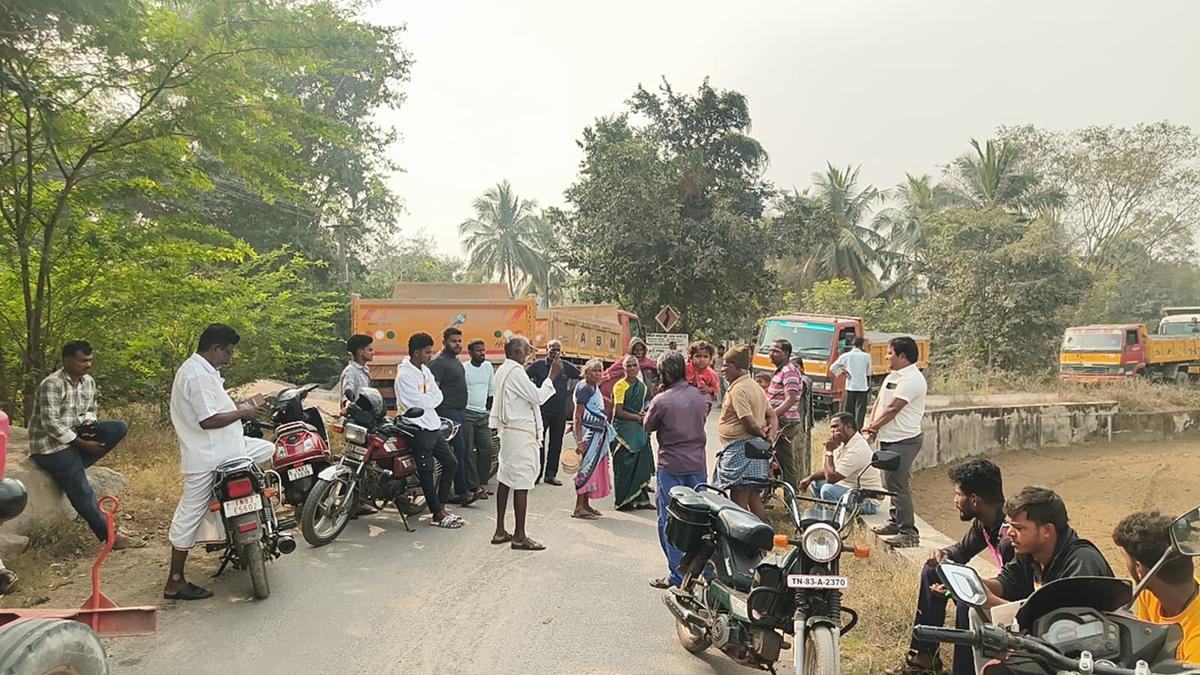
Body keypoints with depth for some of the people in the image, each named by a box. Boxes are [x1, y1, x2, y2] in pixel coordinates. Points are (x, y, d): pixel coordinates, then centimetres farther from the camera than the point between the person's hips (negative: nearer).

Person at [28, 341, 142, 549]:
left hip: (75, 434, 8)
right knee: (82, 492, -13)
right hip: (51, 445, -8)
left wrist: (88, 423, -8)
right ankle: (110, 536, -7)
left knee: (119, 428, -12)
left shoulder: (88, 382, 4)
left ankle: (73, 468, -9)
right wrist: (81, 443, -21)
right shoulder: (52, 384, -18)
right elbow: (50, 423, -22)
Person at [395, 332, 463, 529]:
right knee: (427, 471, -3)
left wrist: (427, 398, -10)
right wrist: (430, 396, -4)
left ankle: (441, 507, 18)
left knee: (451, 462, 10)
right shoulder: (405, 375, -14)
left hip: (433, 425, 9)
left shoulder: (426, 370, 12)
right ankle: (437, 515, 5)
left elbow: (438, 396, 6)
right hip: (418, 429, -9)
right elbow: (421, 403, -20)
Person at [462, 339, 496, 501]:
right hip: (467, 414, -6)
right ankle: (474, 486, -1)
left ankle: (483, 483, 13)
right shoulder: (463, 368, -7)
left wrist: (491, 407, 18)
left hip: (483, 414, 6)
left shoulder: (488, 366, 11)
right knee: (469, 452, -5)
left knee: (487, 449, 3)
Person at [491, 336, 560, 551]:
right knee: (521, 483, -5)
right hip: (521, 433, -10)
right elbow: (538, 396, -16)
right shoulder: (516, 372, -16)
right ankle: (519, 536, 0)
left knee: (505, 479, 12)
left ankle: (500, 531, 19)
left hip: (508, 431, 10)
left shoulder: (503, 370, 14)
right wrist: (551, 376, -9)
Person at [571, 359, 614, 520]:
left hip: (598, 433, 10)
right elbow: (578, 416, -18)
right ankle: (579, 508, -1)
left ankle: (586, 504, 20)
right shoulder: (584, 388, -14)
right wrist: (578, 440, -24)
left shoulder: (595, 387, 14)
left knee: (595, 467, 12)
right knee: (587, 467, -7)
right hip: (588, 434, -9)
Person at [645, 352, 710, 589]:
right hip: (698, 465, 5)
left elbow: (647, 426, 1)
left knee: (669, 519, 3)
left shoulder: (661, 400, -13)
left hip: (671, 467, -5)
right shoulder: (700, 396, 1)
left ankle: (677, 575, 4)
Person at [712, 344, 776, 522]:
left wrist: (762, 435, -5)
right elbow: (771, 414, 15)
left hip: (739, 450, -10)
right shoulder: (755, 386, 15)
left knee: (738, 500, -5)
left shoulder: (738, 390, -16)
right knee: (753, 498, 17)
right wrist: (770, 436, 3)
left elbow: (749, 422, -21)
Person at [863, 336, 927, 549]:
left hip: (903, 441, -10)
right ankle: (896, 521, 30)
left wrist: (873, 426, -9)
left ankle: (909, 533, -7)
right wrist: (872, 426, 0)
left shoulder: (912, 379, -17)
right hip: (888, 438, 10)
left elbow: (892, 409, -20)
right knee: (891, 482, 18)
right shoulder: (893, 376, 16)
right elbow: (879, 401, 15)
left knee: (898, 484, -11)